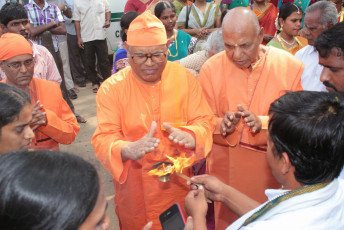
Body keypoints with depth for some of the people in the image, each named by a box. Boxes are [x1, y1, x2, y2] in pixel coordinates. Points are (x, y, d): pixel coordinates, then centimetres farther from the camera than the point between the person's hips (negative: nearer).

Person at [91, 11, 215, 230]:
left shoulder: (185, 78, -7)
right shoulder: (111, 88, -11)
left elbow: (204, 121, -6)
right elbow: (103, 138, -15)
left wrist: (190, 136, -30)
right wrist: (129, 149, -38)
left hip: (177, 181, 2)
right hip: (134, 186, -1)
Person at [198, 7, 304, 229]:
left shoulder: (291, 66, -8)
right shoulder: (211, 68, -6)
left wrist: (263, 124, -22)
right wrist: (221, 125, -23)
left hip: (273, 171, 0)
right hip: (225, 171, 1)